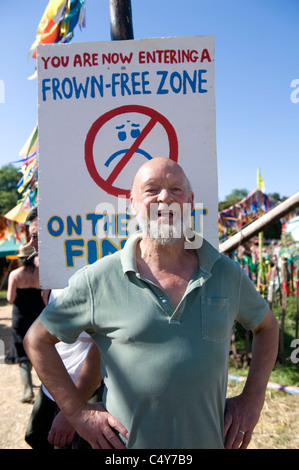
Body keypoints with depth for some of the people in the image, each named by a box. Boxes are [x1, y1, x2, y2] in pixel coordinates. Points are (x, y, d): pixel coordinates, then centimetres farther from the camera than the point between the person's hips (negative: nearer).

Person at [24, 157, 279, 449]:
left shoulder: (228, 274, -4)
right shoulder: (97, 279, -12)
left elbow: (267, 326, 11)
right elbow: (37, 339, -3)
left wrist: (252, 399, 3)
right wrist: (77, 412, -6)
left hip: (211, 441, 3)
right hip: (127, 442, -2)